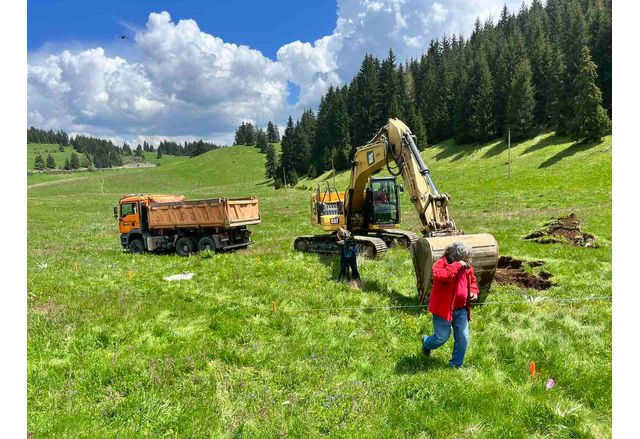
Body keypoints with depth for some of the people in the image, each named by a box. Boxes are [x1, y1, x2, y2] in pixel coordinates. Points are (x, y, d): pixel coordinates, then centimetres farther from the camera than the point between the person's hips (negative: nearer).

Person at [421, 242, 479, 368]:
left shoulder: (467, 267, 5)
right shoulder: (441, 264, -16)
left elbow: (472, 281, 23)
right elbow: (440, 276, -39)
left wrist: (474, 291, 1)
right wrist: (457, 265, -32)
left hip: (461, 310, 6)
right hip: (443, 308, -6)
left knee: (463, 339, 6)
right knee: (442, 337, 3)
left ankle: (455, 365, 25)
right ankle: (426, 343, 37)